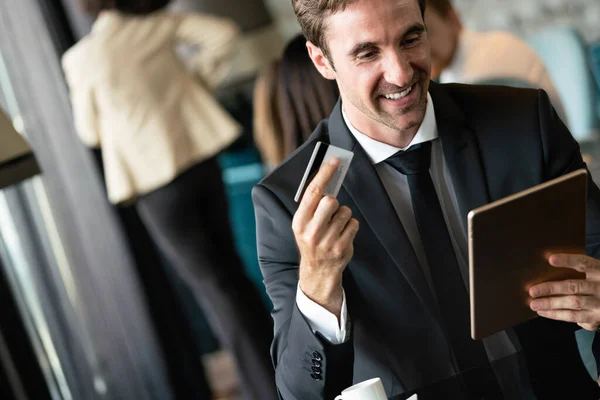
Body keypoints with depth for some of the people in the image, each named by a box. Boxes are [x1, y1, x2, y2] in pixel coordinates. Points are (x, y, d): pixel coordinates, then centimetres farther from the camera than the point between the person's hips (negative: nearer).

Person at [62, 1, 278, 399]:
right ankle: (279, 364, 26)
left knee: (213, 283, 3)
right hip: (201, 160, 4)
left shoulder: (81, 58, -7)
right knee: (228, 267, 19)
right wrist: (199, 81, 6)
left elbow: (91, 132, 2)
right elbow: (223, 32, -4)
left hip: (156, 184, -4)